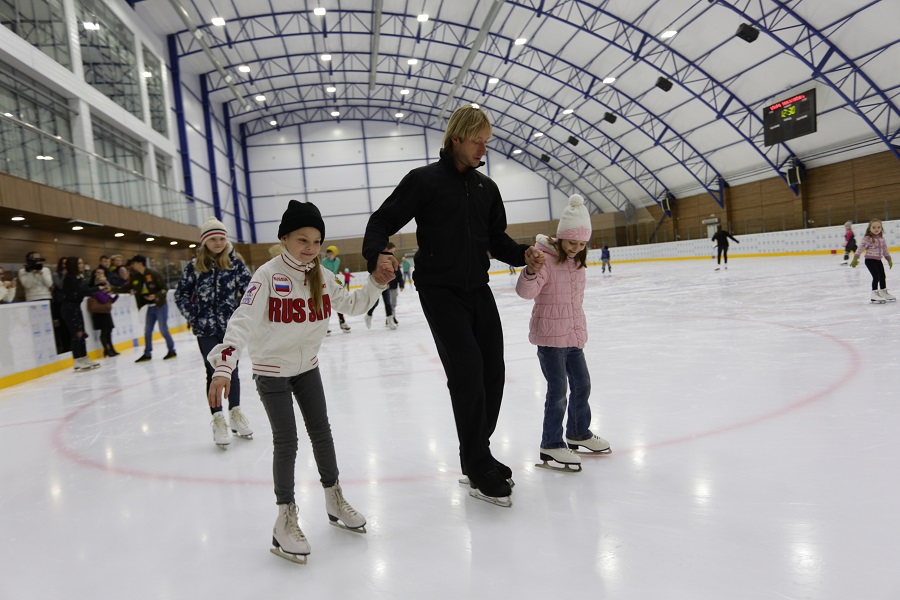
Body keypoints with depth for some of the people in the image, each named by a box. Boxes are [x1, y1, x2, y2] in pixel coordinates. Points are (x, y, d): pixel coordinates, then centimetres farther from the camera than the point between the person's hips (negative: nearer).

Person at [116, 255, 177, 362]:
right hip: (150, 307, 7)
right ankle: (147, 354, 18)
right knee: (147, 331, 9)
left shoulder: (154, 274, -15)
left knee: (163, 329, -3)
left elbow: (164, 288, -14)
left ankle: (171, 351, 11)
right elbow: (126, 288, 7)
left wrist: (156, 296, -29)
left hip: (160, 305, -7)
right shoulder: (134, 277, 4)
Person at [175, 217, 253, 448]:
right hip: (206, 330, 0)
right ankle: (218, 419, 14)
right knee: (213, 373, 3)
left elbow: (248, 291, -3)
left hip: (231, 327, 1)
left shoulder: (235, 263, -2)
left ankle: (235, 413, 27)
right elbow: (181, 295, 5)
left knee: (232, 371, 11)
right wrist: (193, 318, -2)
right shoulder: (194, 266, -2)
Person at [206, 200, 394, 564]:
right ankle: (285, 521, 13)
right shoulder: (268, 275, -21)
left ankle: (334, 500, 31)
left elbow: (351, 305, 7)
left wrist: (376, 283, -9)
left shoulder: (322, 276, -4)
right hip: (272, 370, -5)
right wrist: (223, 366, -43)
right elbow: (243, 321, -31)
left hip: (307, 367, 5)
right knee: (286, 441, -4)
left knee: (321, 431, 12)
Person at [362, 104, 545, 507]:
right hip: (439, 290, -6)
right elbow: (383, 220, -7)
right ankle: (478, 471, 3)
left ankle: (476, 454, 24)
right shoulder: (424, 180, -6)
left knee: (492, 371, 6)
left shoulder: (486, 187, 11)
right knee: (467, 372, -11)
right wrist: (376, 255, -27)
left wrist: (523, 254, -5)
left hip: (477, 289, 6)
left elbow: (497, 239, 14)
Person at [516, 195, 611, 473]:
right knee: (557, 390, -5)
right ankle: (551, 445, 9)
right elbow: (526, 291, -30)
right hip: (550, 336, -8)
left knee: (582, 384, 17)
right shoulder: (546, 259, -17)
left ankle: (579, 433, 36)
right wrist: (531, 271, -50)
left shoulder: (577, 261, 8)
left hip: (573, 335, 8)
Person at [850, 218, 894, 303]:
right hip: (870, 260, -7)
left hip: (878, 260, 7)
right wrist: (855, 258, -29)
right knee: (876, 277, -10)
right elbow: (861, 248, -21)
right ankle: (874, 294, -1)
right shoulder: (867, 238, -14)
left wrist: (889, 259, 23)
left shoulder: (881, 239, 8)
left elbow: (885, 250, 18)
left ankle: (883, 292, 29)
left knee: (882, 276, 14)